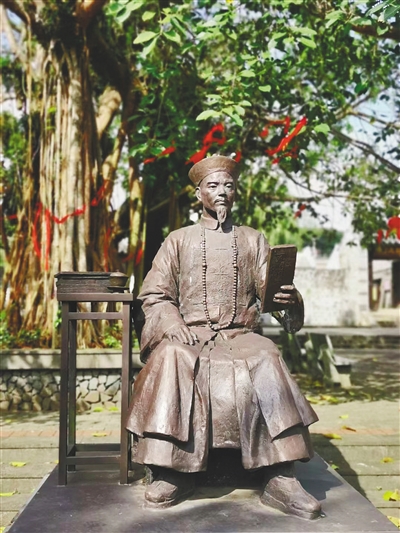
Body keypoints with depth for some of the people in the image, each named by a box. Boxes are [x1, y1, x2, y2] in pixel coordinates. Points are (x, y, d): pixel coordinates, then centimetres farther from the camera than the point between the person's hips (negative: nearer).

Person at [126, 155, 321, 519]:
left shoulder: (253, 240, 17)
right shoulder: (178, 241, 15)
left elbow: (269, 290, 6)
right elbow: (155, 296, 7)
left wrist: (289, 298, -19)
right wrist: (176, 327, -13)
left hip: (240, 336, 1)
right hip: (189, 335, 0)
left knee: (267, 359, -32)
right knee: (171, 359, -34)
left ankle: (281, 479, -31)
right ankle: (173, 473, -28)